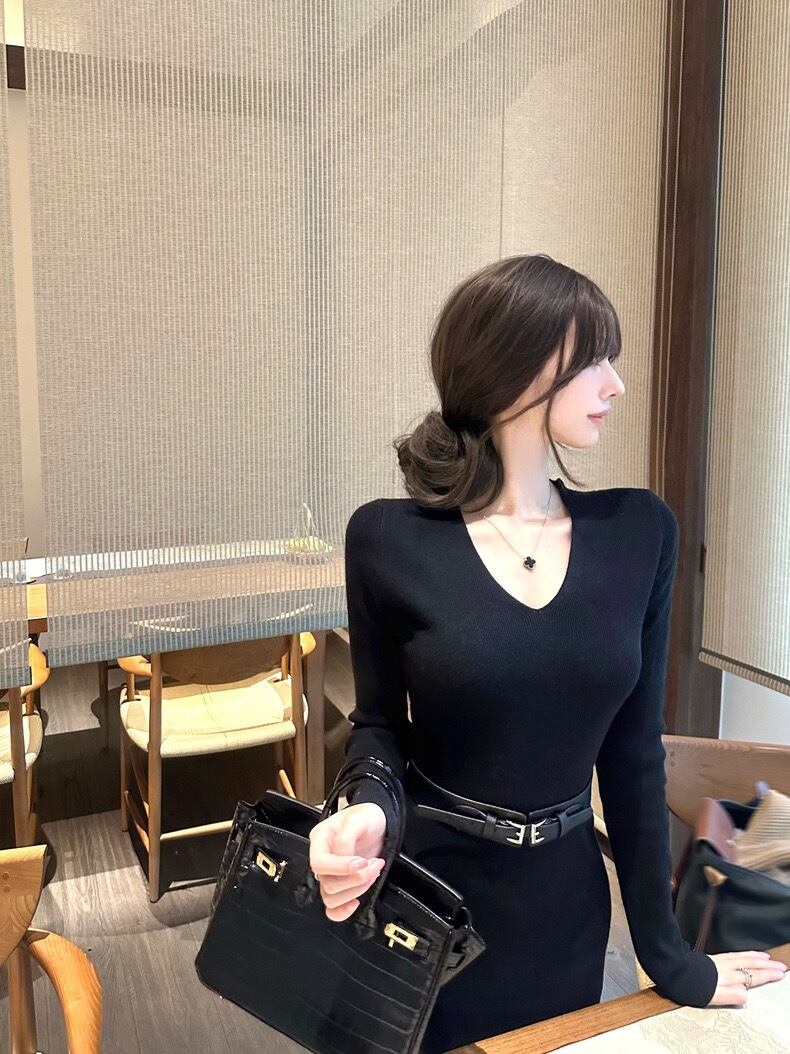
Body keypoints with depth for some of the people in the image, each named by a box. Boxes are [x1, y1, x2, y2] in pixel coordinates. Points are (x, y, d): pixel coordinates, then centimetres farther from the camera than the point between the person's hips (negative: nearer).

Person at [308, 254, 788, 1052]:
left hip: (568, 903, 3)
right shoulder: (388, 538, -14)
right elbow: (380, 723, -1)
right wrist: (367, 809, -23)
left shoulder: (640, 529, -8)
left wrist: (665, 950, 3)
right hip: (425, 899, -2)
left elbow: (633, 751, -2)